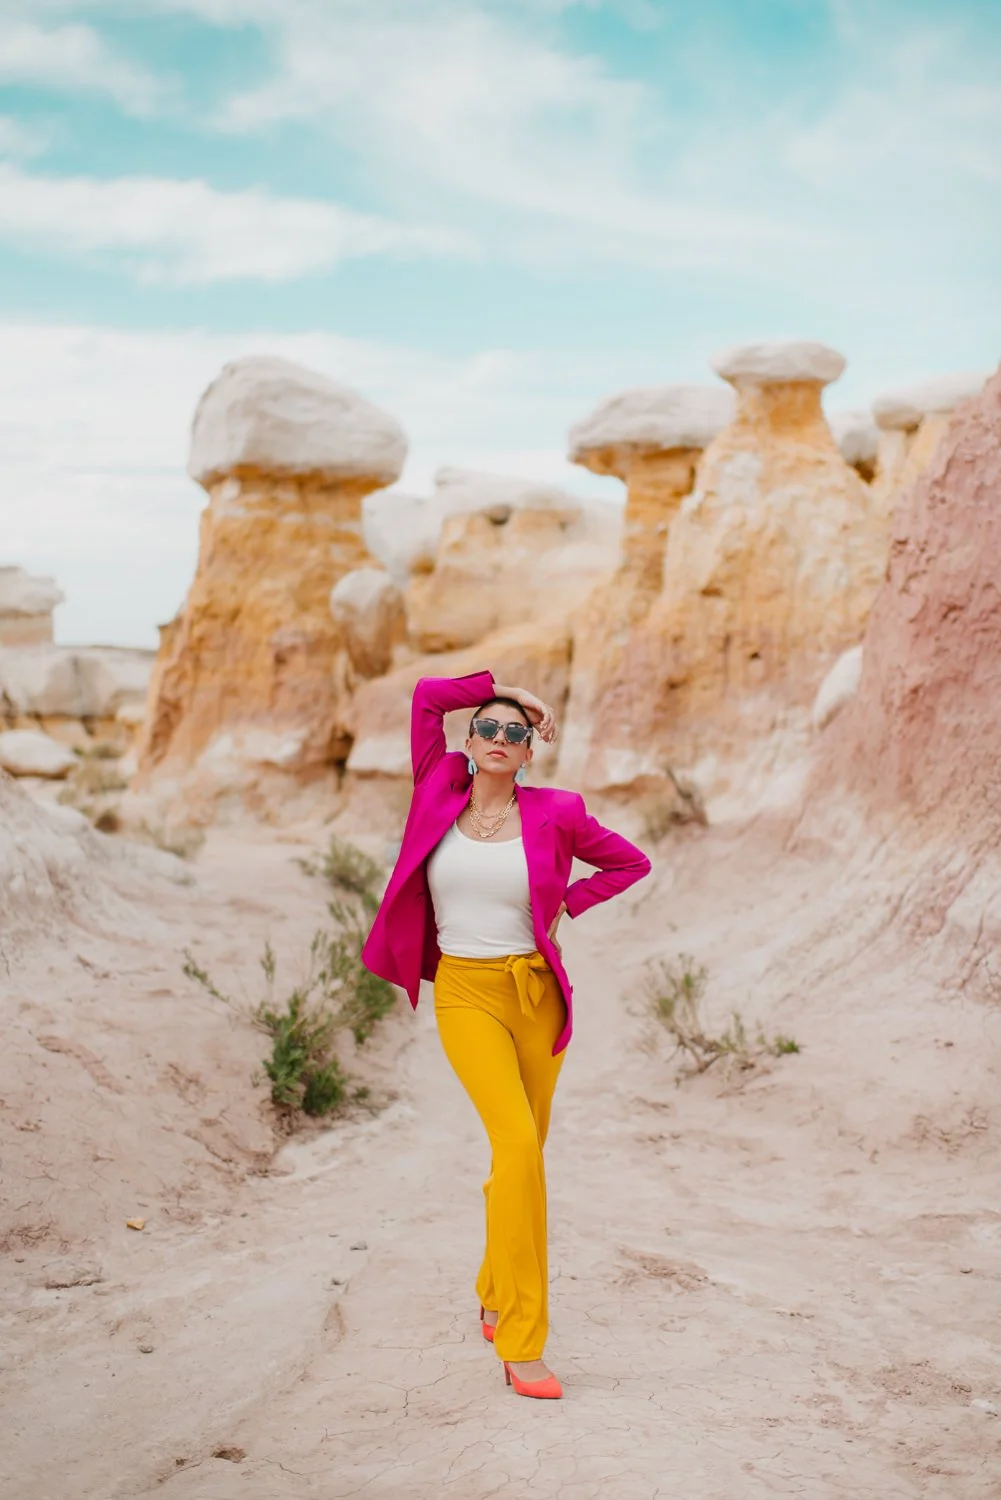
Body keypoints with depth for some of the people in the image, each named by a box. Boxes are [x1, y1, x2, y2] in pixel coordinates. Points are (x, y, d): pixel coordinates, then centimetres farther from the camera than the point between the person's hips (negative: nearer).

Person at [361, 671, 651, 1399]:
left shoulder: (554, 813, -1)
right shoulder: (440, 794, 1)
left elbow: (631, 861, 11)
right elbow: (426, 694, 3)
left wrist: (565, 904, 2)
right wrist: (504, 688, 6)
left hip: (536, 993, 2)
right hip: (465, 993, -2)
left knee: (521, 1152, 12)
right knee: (519, 1146, -18)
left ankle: (496, 1295, 38)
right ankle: (521, 1344, -12)